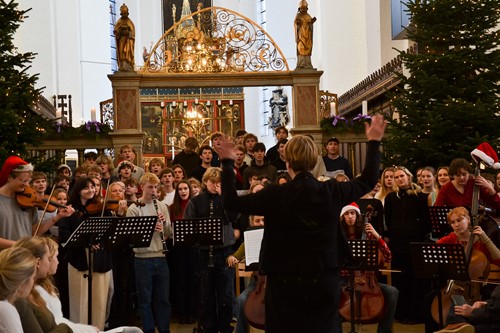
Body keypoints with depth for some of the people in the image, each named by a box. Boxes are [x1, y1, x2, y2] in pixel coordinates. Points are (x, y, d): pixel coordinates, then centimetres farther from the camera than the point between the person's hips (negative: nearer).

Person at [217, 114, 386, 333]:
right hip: (325, 281, 2)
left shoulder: (276, 195, -13)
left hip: (286, 282, -2)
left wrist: (227, 163, 3)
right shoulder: (332, 192, -6)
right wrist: (374, 142, 21)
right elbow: (367, 181, 11)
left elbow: (231, 202, -7)